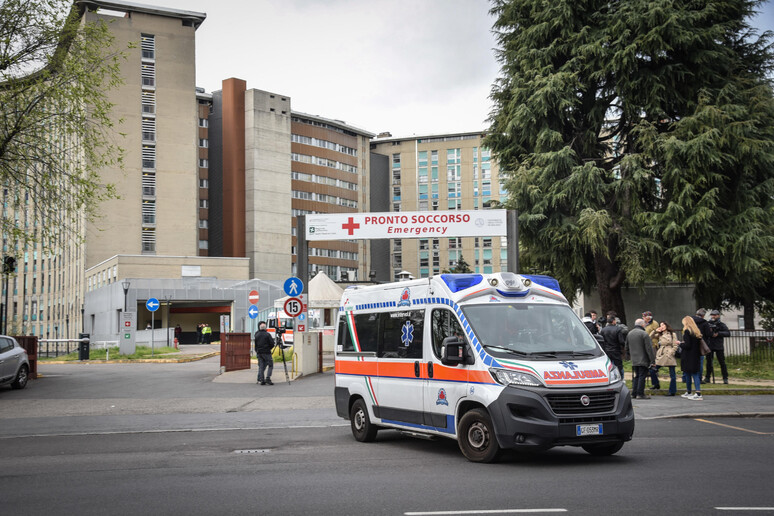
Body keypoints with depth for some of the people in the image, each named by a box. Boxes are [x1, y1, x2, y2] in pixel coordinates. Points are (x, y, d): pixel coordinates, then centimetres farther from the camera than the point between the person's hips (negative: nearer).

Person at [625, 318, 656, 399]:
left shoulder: (629, 334, 12)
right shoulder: (643, 334, -12)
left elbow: (627, 348, 20)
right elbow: (649, 348, -13)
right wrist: (652, 360, -11)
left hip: (634, 361, 7)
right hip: (643, 360, -7)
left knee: (637, 376, 15)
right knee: (642, 376, -3)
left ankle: (634, 393, 14)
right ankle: (640, 393, -4)